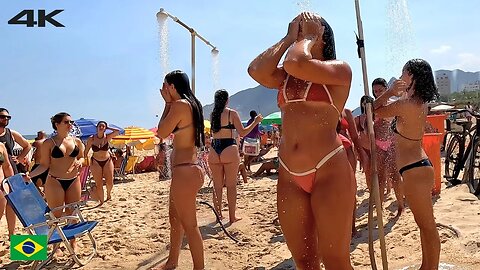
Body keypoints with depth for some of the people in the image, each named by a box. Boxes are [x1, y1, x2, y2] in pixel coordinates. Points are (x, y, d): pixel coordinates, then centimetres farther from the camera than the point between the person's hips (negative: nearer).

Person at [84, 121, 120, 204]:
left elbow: (117, 131, -22)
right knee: (99, 184, -2)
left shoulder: (107, 137, -7)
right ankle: (101, 202, 12)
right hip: (96, 162, -1)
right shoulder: (91, 139, -8)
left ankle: (108, 194, 35)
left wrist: (108, 127, -11)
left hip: (107, 161, 1)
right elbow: (86, 152, 1)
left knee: (110, 183, 2)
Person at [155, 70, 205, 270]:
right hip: (186, 169, 11)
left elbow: (161, 133, -8)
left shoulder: (179, 104, -15)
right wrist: (169, 103, 16)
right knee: (175, 217, 23)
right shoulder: (191, 104, 13)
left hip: (184, 171, -11)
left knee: (189, 225, -1)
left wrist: (167, 103, -3)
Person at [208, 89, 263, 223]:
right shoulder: (232, 113, -3)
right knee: (231, 185, 5)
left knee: (217, 185, 12)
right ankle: (232, 216, 9)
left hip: (214, 151, 4)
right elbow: (242, 132, -4)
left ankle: (218, 214, 19)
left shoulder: (212, 114, 10)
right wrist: (255, 122, 8)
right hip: (229, 150, -4)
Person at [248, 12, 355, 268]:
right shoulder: (286, 76, 17)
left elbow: (295, 63, -19)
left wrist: (308, 36, 0)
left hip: (329, 172, -5)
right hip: (289, 176, 6)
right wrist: (288, 38, 7)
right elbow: (256, 70, -4)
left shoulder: (339, 69, -1)